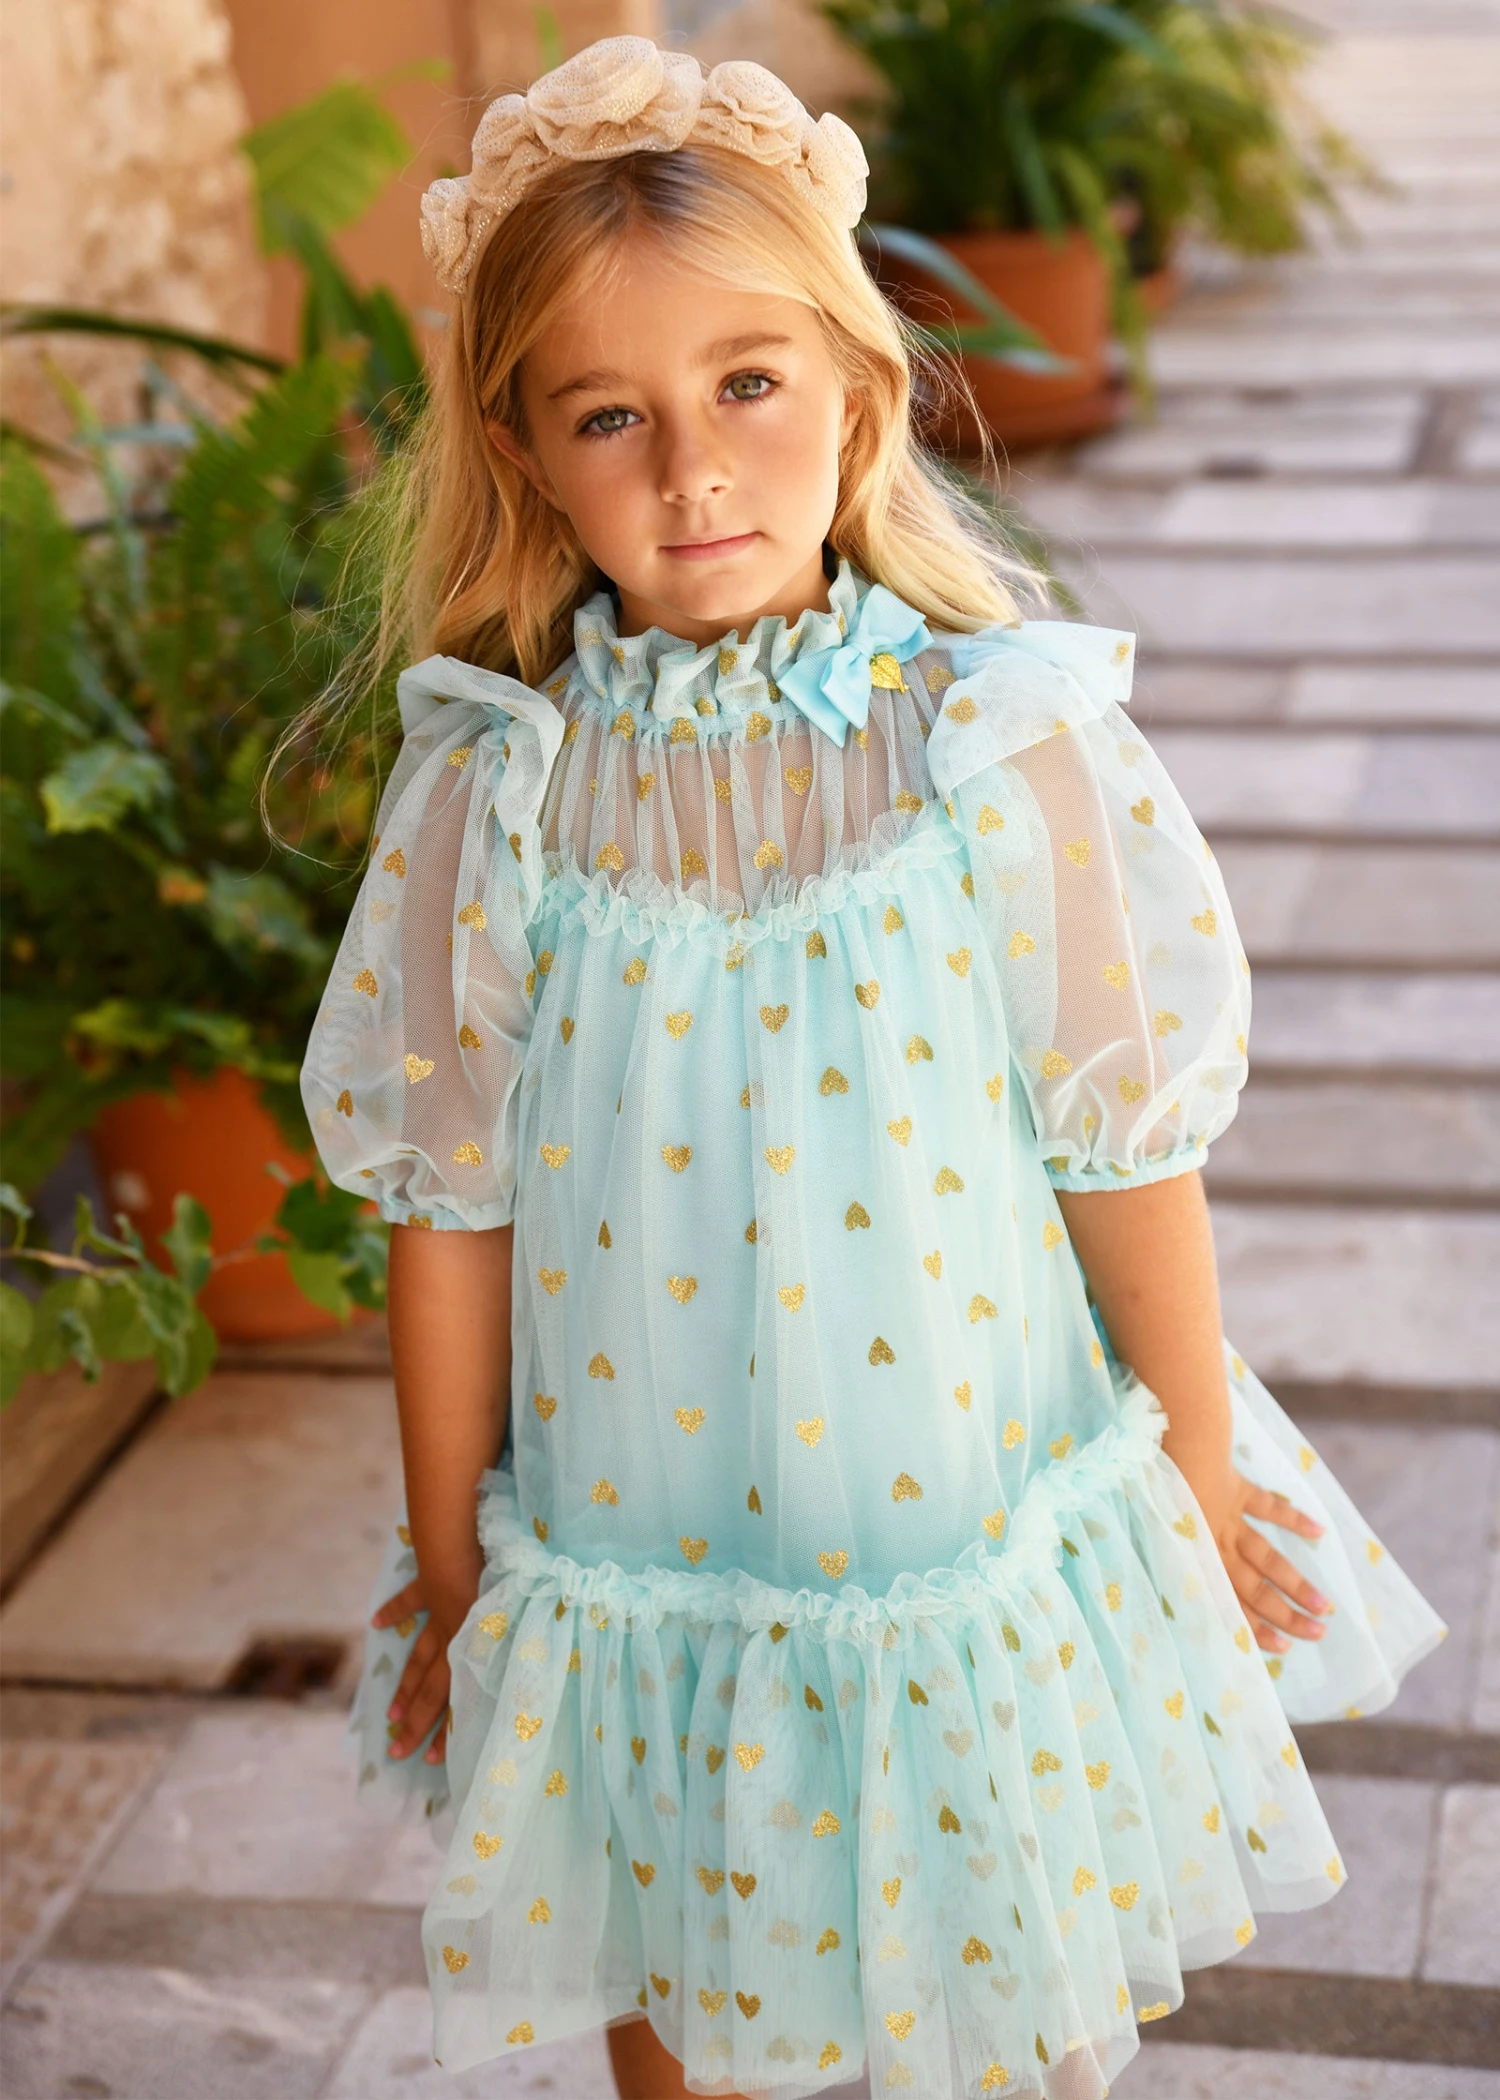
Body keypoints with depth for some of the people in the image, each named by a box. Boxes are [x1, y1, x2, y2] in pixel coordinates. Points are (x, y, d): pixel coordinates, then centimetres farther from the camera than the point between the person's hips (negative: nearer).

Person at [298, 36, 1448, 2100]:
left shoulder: (1009, 748, -16)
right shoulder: (492, 796, -14)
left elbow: (1128, 1156, -7)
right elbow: (451, 1214, -5)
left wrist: (1209, 1489, 3)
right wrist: (449, 1580, 4)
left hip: (988, 1543, 0)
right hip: (642, 1564, 1)